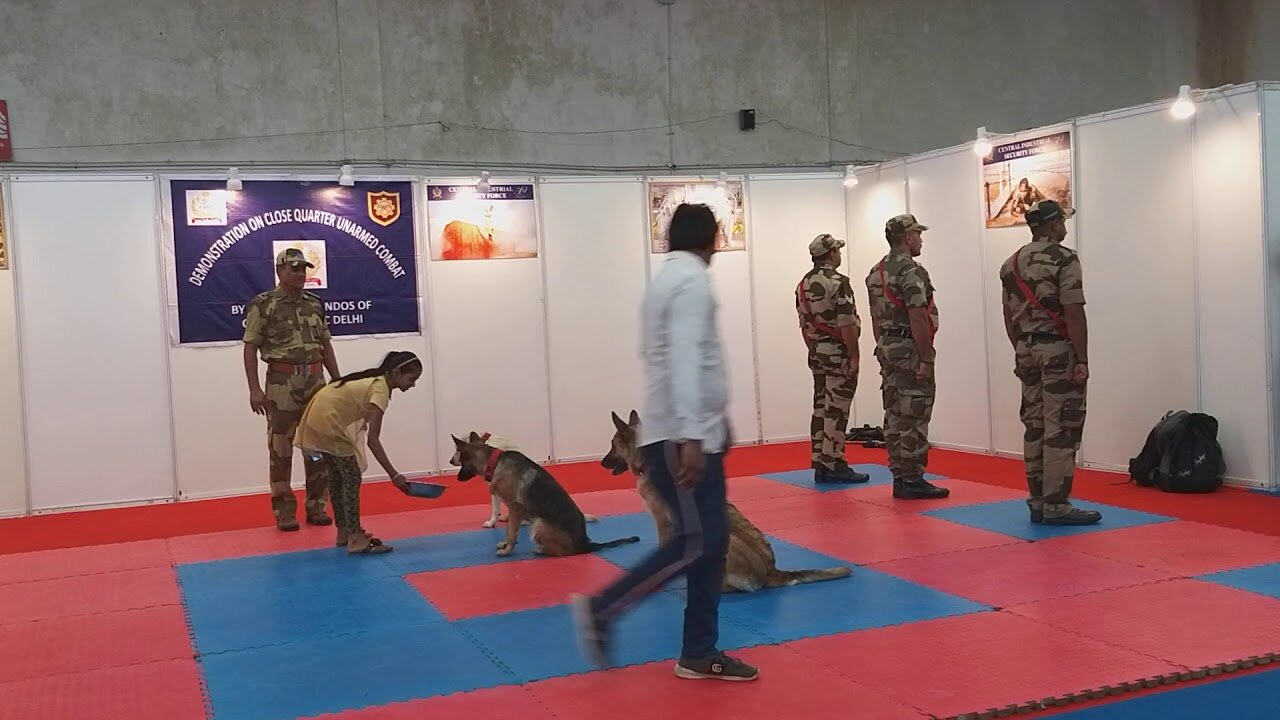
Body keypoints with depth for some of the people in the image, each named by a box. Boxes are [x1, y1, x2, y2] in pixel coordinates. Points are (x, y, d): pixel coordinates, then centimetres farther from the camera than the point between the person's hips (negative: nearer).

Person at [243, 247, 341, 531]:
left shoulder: (315, 304, 11)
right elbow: (250, 348, -6)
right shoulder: (263, 305, -5)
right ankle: (285, 511, 9)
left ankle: (316, 506, 17)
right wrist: (255, 389, -12)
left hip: (315, 381, 5)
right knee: (281, 448, 0)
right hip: (282, 383, -5)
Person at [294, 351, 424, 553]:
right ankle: (355, 539, -3)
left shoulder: (375, 381, 12)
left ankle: (344, 532, 28)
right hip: (327, 421, -10)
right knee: (352, 477, -4)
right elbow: (373, 440, -20)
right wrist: (394, 475, -20)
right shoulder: (381, 390, -16)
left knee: (337, 476, 18)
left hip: (317, 416, 10)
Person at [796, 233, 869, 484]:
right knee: (836, 410, -5)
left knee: (821, 408, 10)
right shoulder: (838, 282, -14)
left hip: (817, 355, 8)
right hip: (839, 354, -8)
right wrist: (854, 357, -15)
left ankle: (820, 465, 14)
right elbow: (847, 324, -19)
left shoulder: (803, 284, 10)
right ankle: (833, 465, -2)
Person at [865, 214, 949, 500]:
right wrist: (926, 359, -19)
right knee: (913, 418, -5)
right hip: (909, 349, -9)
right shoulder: (911, 271, -16)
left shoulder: (876, 272, 13)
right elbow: (917, 319, -20)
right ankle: (912, 481, -3)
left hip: (887, 348, 9)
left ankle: (900, 478, 14)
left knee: (895, 417, 10)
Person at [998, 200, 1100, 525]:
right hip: (1059, 351, -7)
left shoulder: (1011, 265, 11)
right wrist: (1082, 360, -14)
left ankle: (1037, 502, 14)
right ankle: (1055, 505, -4)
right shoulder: (1064, 259, -11)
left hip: (1027, 351, 8)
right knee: (1061, 428, -5)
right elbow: (1073, 314, -16)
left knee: (1035, 426, 10)